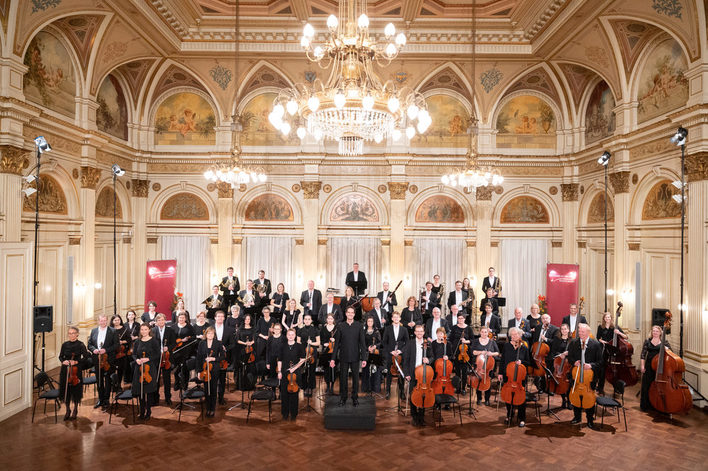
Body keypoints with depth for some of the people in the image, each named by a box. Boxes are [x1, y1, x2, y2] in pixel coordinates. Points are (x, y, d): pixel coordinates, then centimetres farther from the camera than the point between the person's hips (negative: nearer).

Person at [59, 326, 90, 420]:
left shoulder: (80, 345, -6)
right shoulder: (65, 344, 4)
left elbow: (86, 357, -6)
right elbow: (60, 356, 12)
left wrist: (77, 361, -19)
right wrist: (63, 361, -8)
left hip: (76, 370, -3)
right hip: (65, 370, 3)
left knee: (76, 390, 4)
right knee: (66, 390, 5)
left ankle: (75, 410, 22)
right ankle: (68, 410, 23)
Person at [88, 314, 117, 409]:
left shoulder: (112, 331, -6)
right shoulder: (93, 330, 6)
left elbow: (116, 345, -8)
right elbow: (89, 344, 9)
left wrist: (106, 350, -20)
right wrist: (93, 349, -11)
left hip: (108, 359, -4)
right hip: (97, 359, 4)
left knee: (107, 379, 5)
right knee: (99, 380, 12)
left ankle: (106, 399, 16)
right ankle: (100, 399, 25)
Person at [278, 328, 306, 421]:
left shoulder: (299, 346, -1)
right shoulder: (283, 346, 5)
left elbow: (303, 359, 0)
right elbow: (280, 360, 8)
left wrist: (294, 368, -9)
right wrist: (279, 371, 1)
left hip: (295, 372, -2)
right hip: (284, 372, 2)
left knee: (294, 392, 1)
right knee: (284, 392, 3)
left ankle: (293, 414, 14)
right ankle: (285, 413, 16)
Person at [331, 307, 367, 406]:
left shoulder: (359, 325, -1)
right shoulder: (340, 326, 1)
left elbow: (362, 342, -2)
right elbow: (336, 343, 2)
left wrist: (364, 358, -7)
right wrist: (333, 358, -1)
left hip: (355, 357, 0)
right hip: (343, 357, 1)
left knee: (355, 377, 8)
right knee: (343, 377, 7)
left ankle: (355, 397, 24)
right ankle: (343, 397, 23)